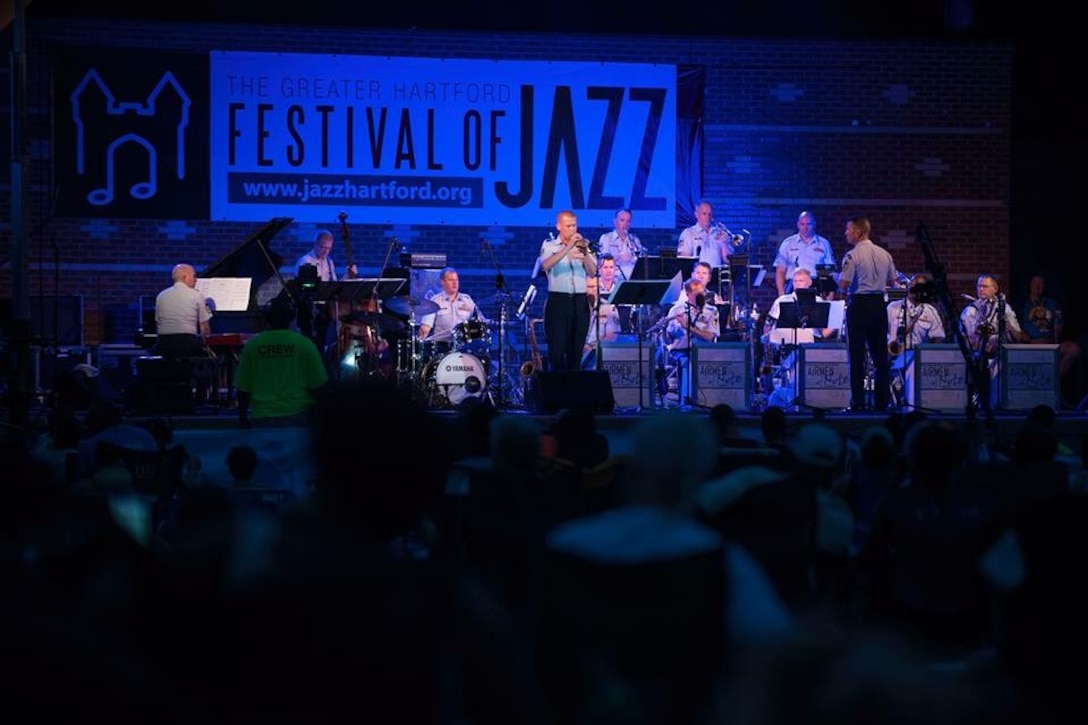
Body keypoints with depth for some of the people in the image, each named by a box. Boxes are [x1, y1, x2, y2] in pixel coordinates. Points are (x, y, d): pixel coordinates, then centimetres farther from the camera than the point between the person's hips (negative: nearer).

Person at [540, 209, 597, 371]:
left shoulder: (584, 245, 11)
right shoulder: (549, 245, 4)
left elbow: (593, 273, 0)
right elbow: (545, 265, -17)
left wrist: (585, 253, -16)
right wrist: (568, 247, -22)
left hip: (580, 302, 3)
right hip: (558, 301, -3)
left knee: (576, 349, 4)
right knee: (557, 349, -7)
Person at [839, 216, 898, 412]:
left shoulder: (853, 256, -12)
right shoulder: (884, 254, 7)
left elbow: (843, 285, -16)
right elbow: (892, 282, 14)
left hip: (859, 304, -6)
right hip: (879, 304, 6)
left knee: (857, 356, -2)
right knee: (880, 355, 10)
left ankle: (858, 402, -4)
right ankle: (882, 401, 12)